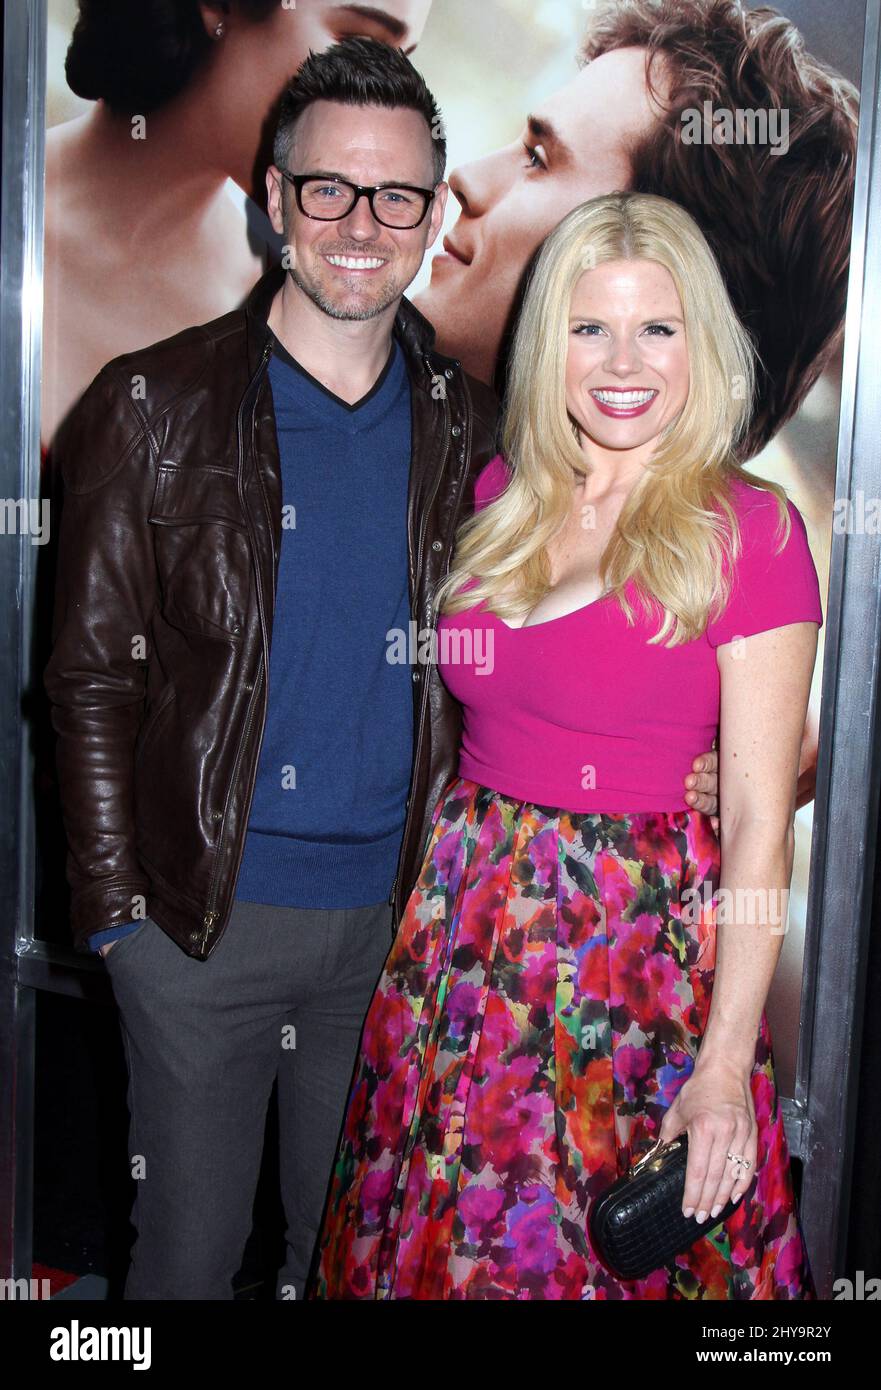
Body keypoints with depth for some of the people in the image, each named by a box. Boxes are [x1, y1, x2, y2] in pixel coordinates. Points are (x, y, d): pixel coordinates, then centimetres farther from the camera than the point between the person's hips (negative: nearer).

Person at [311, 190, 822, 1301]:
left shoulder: (749, 532, -11)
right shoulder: (500, 497, 5)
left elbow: (759, 815, -12)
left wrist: (727, 1063, -15)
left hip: (646, 934, -4)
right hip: (467, 916, 5)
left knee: (624, 1246, 10)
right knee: (447, 1232, 16)